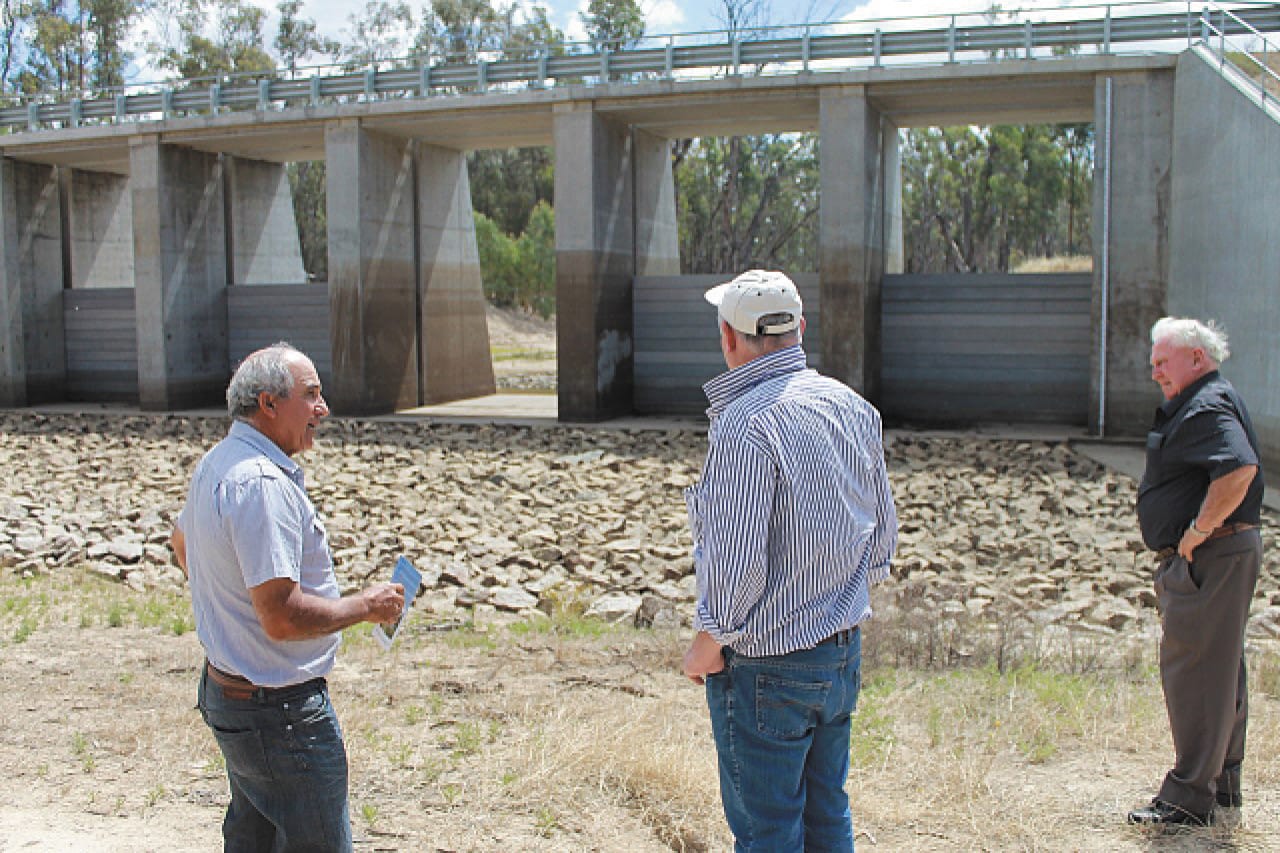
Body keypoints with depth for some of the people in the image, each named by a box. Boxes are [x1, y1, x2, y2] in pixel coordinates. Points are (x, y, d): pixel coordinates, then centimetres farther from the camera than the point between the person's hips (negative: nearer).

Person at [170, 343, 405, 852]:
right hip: (281, 708, -10)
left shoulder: (215, 464, 7)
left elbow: (182, 546, 27)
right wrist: (366, 606, -16)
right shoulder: (263, 483, -26)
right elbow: (284, 617, -30)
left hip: (224, 689, 10)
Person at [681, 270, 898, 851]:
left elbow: (738, 562, -24)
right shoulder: (852, 406, 3)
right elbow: (884, 531, 11)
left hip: (765, 667, -8)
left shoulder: (745, 426, -23)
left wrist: (705, 647, -9)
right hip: (844, 652, 8)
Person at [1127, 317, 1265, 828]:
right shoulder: (1196, 406, 19)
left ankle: (1189, 797, -1)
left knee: (1191, 667, -7)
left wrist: (1198, 531, -25)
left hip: (1209, 556, -11)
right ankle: (1222, 784, 27)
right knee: (1218, 667, 16)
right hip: (1209, 559, 11)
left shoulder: (1207, 408, -15)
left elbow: (1240, 469, -32)